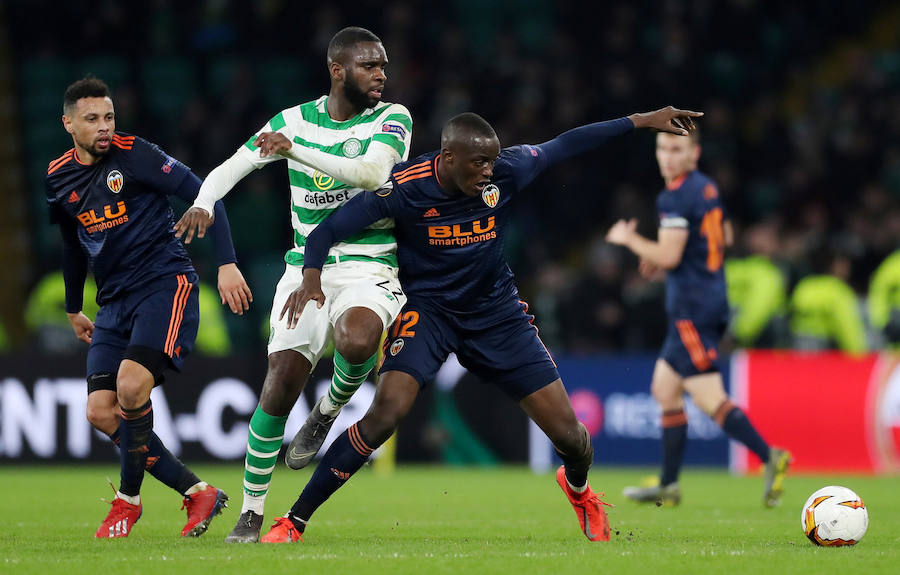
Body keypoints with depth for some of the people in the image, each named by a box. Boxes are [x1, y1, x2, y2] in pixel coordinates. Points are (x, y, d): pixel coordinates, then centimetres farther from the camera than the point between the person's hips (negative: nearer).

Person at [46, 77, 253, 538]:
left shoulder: (133, 154, -9)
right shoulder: (59, 179, 8)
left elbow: (203, 194, -10)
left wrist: (227, 264, -17)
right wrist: (73, 309, 33)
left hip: (165, 283, -6)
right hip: (114, 303, 6)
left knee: (131, 386, -25)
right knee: (100, 412, -8)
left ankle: (129, 499, -3)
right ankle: (197, 492, 2)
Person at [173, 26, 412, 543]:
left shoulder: (391, 119, -2)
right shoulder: (293, 121, 7)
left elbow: (372, 172, -21)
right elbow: (232, 167, 6)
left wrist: (295, 150, -31)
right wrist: (203, 204, -17)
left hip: (369, 270, -2)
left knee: (357, 341, -36)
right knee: (281, 383, -10)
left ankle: (330, 409, 0)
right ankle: (252, 511, 6)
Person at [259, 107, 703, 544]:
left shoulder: (507, 171, -14)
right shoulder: (404, 187, -21)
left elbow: (564, 145, 3)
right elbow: (328, 230, -15)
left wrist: (641, 122, 6)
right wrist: (311, 277, -35)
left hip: (496, 310, 3)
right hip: (428, 308, -3)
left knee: (569, 435, -2)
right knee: (386, 412, -28)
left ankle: (578, 488, 38)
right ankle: (292, 523, -18)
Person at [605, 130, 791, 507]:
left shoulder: (676, 196, -14)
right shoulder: (707, 189, 15)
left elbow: (669, 256, -20)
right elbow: (724, 238, 28)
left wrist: (627, 239, -4)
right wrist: (661, 259, 27)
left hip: (692, 309, -10)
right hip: (712, 300, 10)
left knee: (709, 398, -14)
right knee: (664, 389, 15)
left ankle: (769, 457, -24)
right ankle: (668, 486, 17)